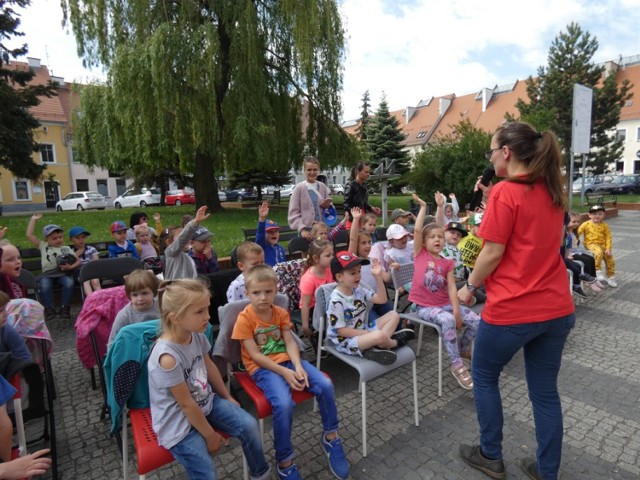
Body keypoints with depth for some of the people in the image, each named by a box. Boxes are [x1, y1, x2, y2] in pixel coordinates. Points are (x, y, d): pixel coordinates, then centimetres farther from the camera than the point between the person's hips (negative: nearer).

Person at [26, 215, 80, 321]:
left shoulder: (66, 248, 22)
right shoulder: (43, 246, 23)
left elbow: (78, 261, 16)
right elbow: (29, 235, 20)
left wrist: (71, 267, -5)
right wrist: (33, 219, 22)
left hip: (63, 273, 0)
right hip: (48, 274, 1)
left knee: (69, 283, -33)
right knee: (44, 285, -33)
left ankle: (65, 308, -21)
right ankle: (49, 309, -18)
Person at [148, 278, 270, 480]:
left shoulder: (197, 334, -12)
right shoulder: (168, 357, -34)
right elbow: (186, 405, -23)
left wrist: (228, 397, 16)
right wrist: (210, 435, -11)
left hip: (206, 401, 7)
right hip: (179, 421, -6)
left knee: (249, 425, -2)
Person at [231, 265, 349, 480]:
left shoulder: (281, 313, 5)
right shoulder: (244, 319, -12)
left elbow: (290, 343, -1)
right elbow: (255, 356, -15)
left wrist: (298, 367, -19)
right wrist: (285, 372, -22)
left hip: (287, 360, 5)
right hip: (263, 368, -5)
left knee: (325, 385, -13)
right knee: (284, 404, -30)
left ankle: (330, 436, 11)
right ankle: (284, 460, -4)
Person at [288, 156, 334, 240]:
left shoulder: (323, 187, 7)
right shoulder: (299, 188, -4)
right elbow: (293, 214, -7)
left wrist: (328, 206, -6)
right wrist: (302, 229, -19)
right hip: (307, 231, -3)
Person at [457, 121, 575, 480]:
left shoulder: (505, 192, -15)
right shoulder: (553, 192, 8)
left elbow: (493, 253, -15)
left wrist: (470, 287, 0)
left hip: (511, 309, -7)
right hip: (556, 307, 7)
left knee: (484, 377, 16)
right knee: (545, 390, 18)